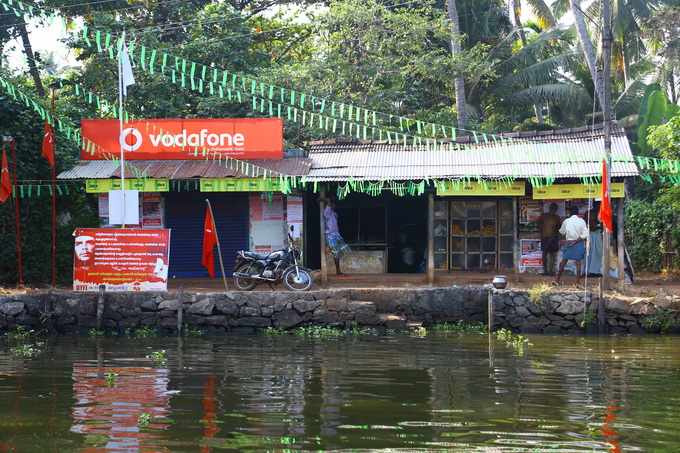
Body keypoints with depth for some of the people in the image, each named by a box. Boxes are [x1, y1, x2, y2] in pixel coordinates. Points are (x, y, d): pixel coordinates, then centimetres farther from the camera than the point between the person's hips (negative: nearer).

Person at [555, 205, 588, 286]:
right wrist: (575, 241, -9)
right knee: (578, 262, 1)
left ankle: (557, 280, 8)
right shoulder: (582, 221, -3)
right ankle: (578, 281, -5)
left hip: (569, 241, 0)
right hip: (579, 243, 0)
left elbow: (562, 232, 12)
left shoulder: (566, 221, -2)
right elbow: (584, 234, -9)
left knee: (564, 261, 6)